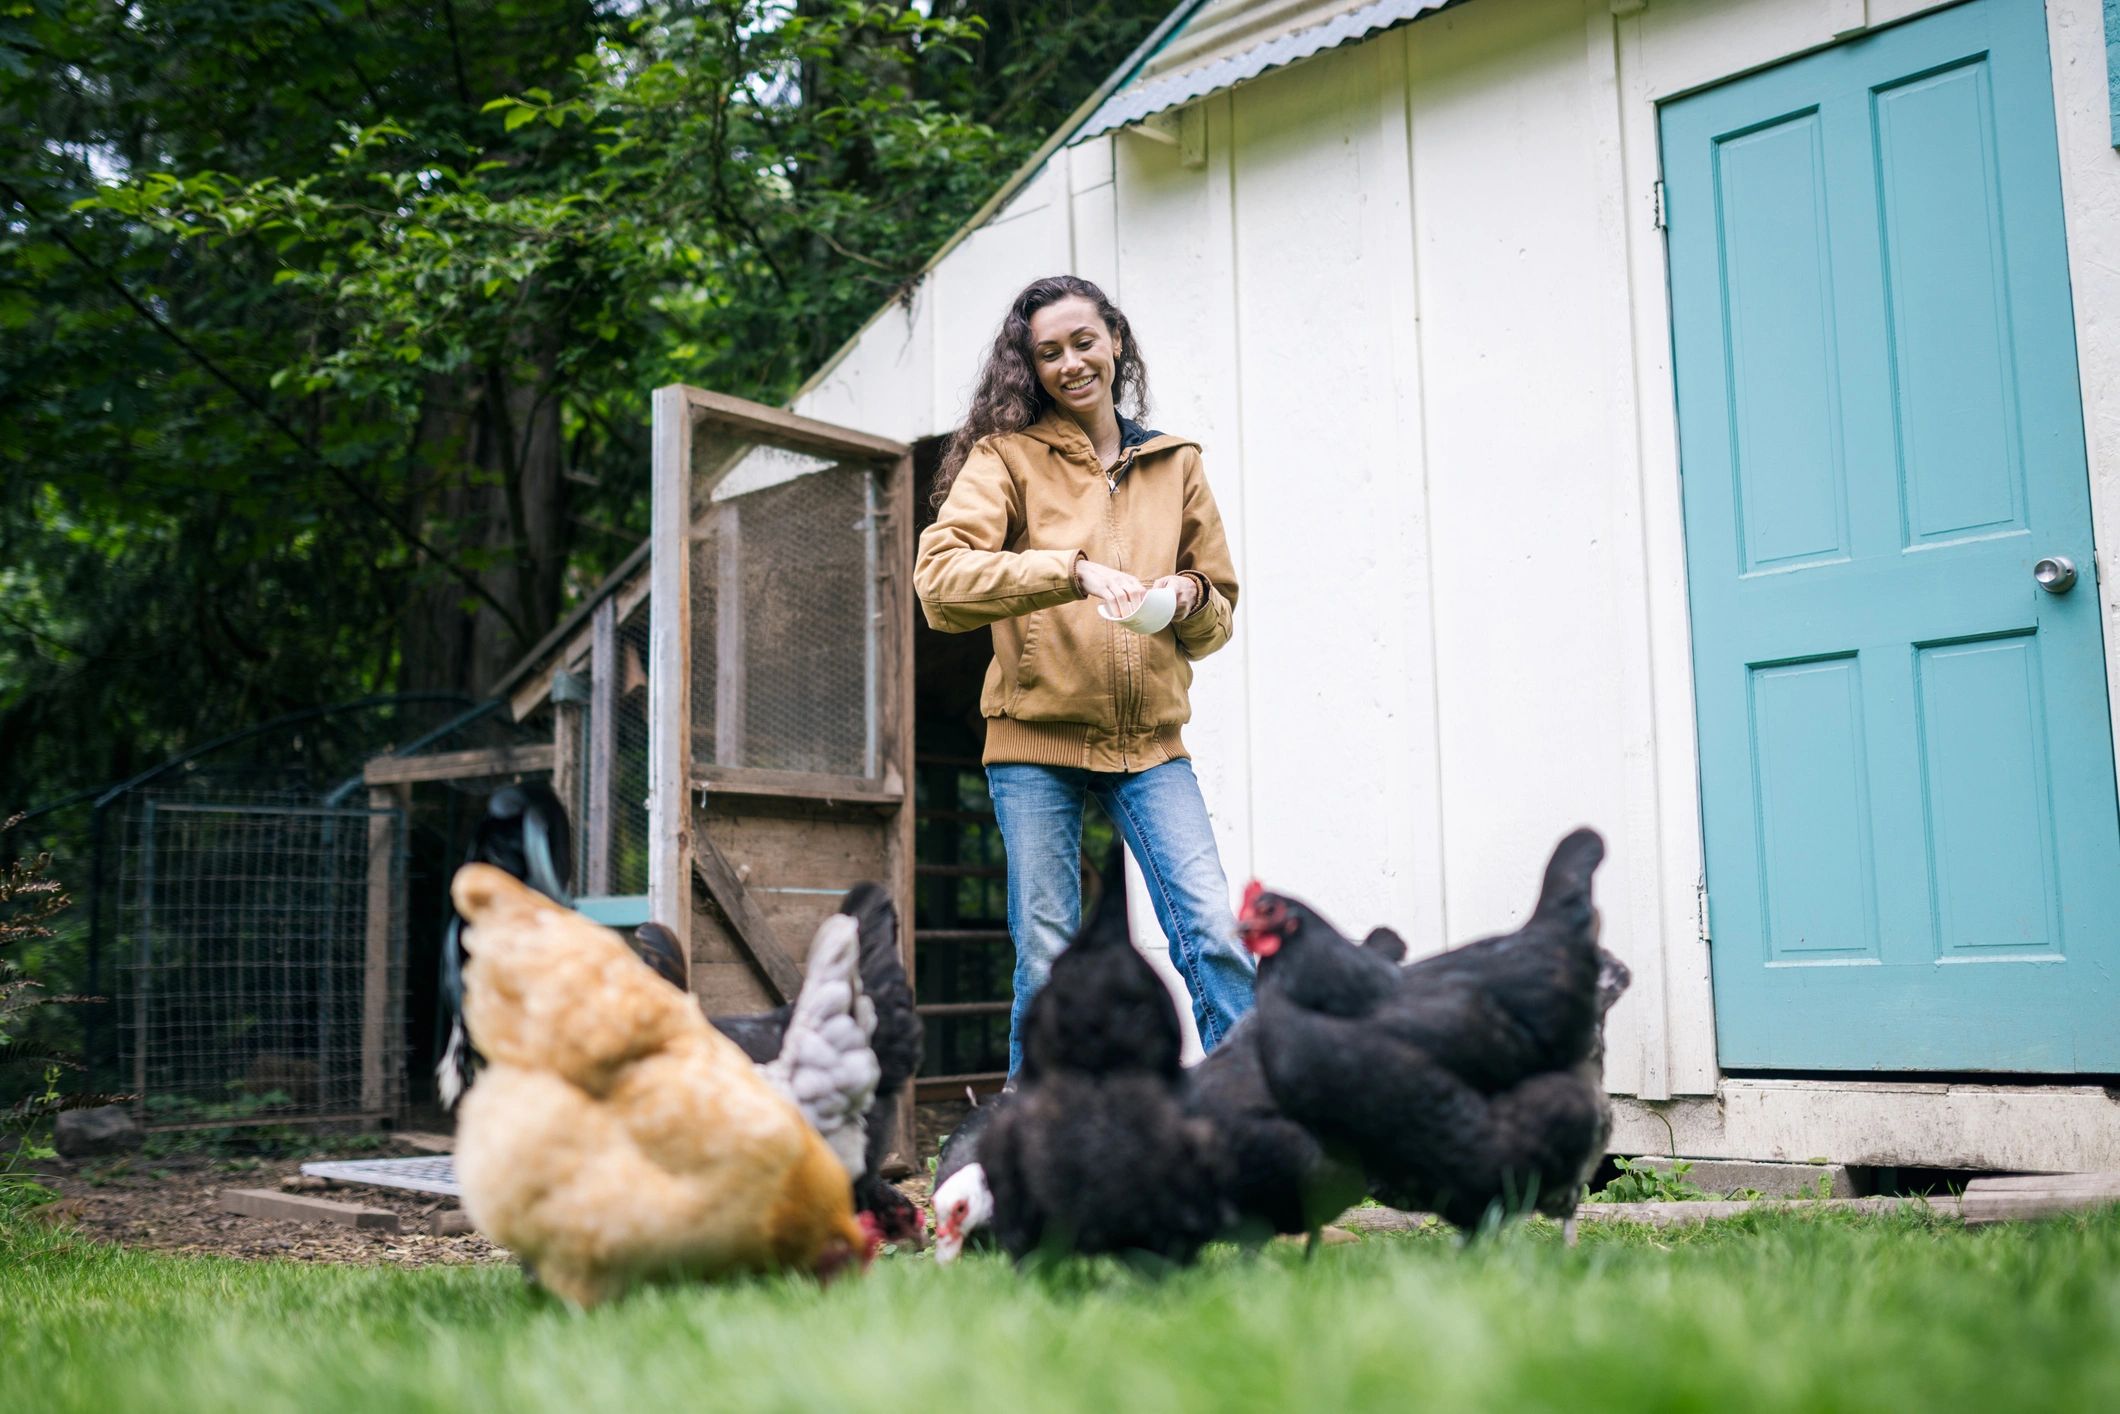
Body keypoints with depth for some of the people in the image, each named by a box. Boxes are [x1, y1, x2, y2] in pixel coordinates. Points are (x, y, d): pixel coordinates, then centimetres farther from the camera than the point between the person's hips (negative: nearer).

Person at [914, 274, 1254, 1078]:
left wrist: (1190, 596, -5)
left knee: (1214, 932, -10)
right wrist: (1072, 570, -25)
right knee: (1047, 961, 2)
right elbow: (940, 577, -14)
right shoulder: (1006, 454, 2)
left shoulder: (1176, 464, 13)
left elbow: (1220, 615, 19)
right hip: (1036, 740, -2)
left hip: (1150, 740, 2)